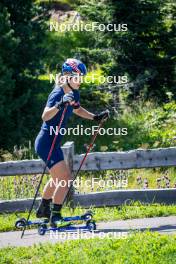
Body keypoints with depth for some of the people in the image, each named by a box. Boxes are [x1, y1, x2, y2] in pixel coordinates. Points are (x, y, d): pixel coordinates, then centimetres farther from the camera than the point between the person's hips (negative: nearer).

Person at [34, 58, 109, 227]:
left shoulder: (74, 93, 4)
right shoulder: (57, 94, -22)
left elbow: (77, 110, 27)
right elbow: (45, 116, -38)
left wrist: (95, 117, 16)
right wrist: (59, 105, -54)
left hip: (54, 143, 10)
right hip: (46, 142, -10)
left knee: (59, 178, 27)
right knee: (65, 179, -17)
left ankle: (43, 210, 44)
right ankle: (55, 217, -10)